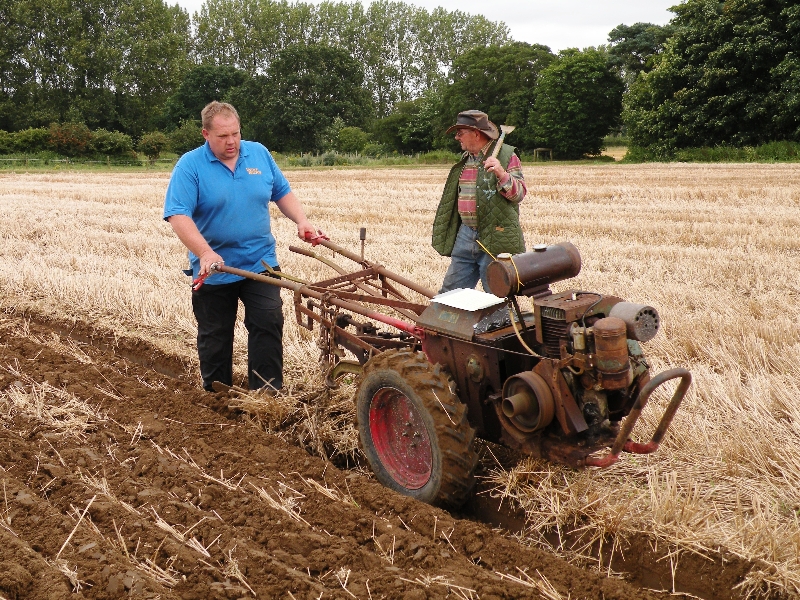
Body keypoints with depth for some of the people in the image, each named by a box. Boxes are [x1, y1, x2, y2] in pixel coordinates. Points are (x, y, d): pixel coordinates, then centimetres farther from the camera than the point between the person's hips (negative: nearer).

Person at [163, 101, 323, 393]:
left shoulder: (259, 154, 2)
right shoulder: (190, 166, -10)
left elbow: (283, 193, 11)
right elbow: (178, 215, -20)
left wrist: (302, 221, -7)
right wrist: (206, 253, -33)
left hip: (261, 263, 2)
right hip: (214, 271, -2)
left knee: (268, 325, -6)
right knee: (215, 337, 12)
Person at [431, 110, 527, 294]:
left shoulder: (507, 156, -5)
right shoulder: (465, 159, 17)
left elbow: (519, 193, -11)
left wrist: (502, 174, -28)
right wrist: (440, 231, 24)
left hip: (495, 238, -6)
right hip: (465, 235, 7)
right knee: (451, 291, 10)